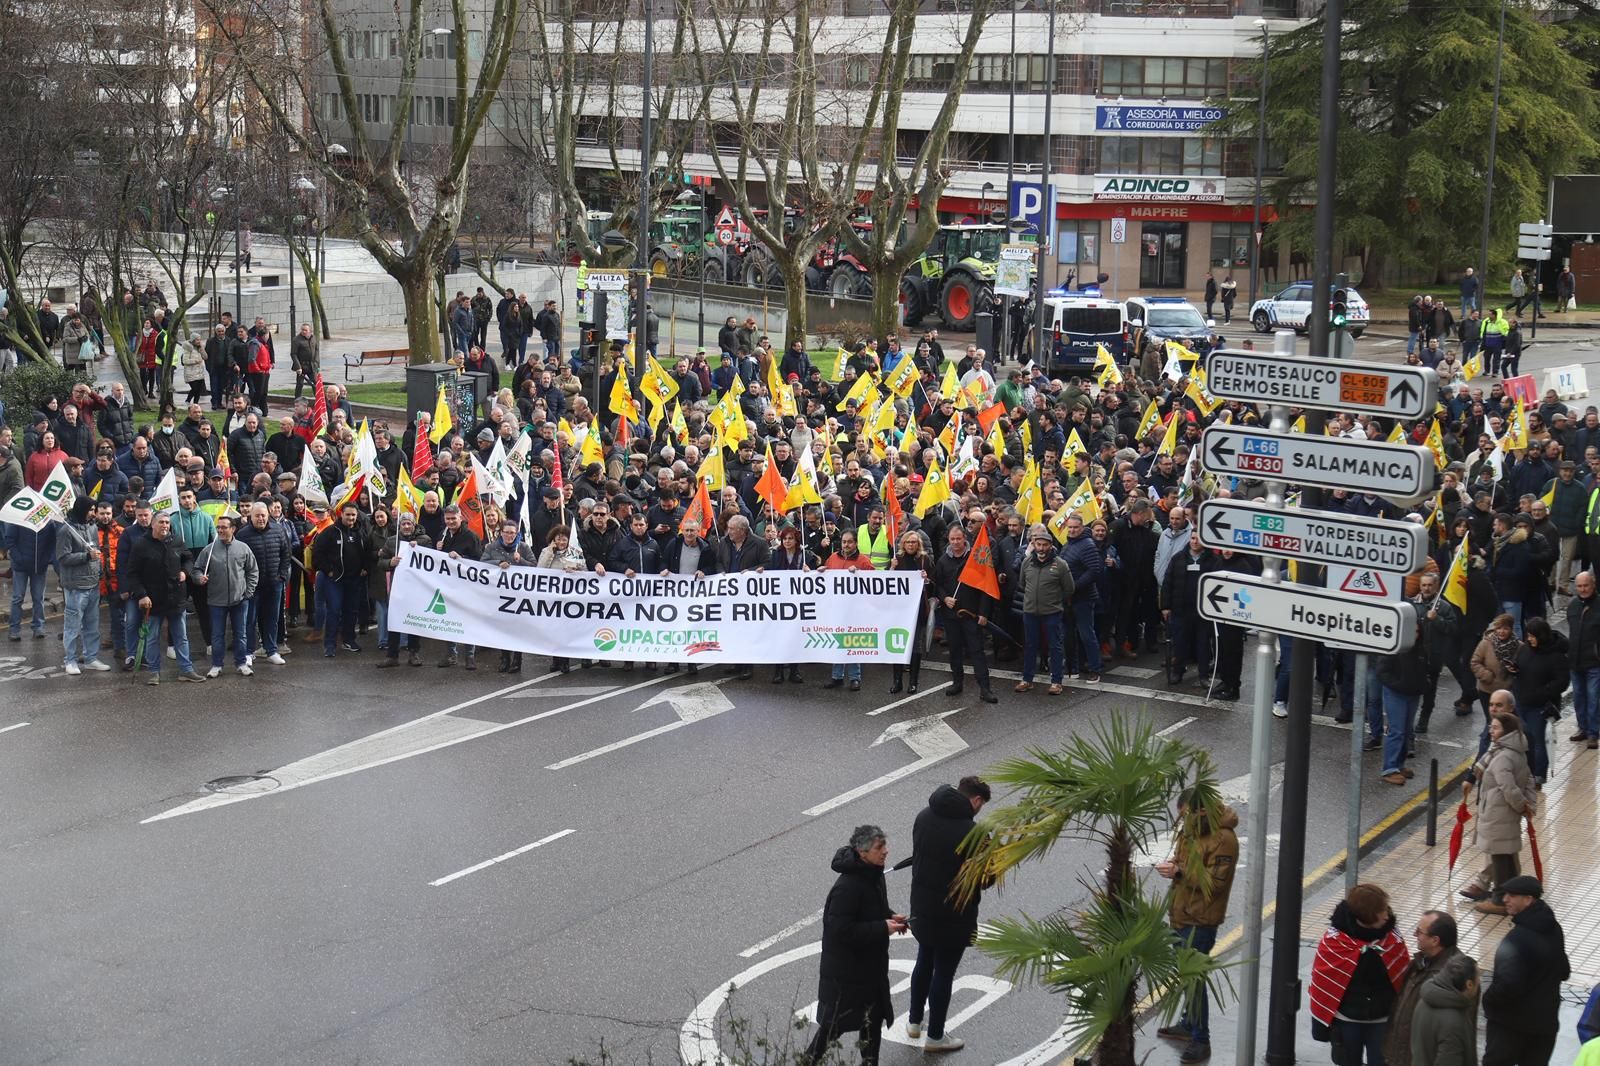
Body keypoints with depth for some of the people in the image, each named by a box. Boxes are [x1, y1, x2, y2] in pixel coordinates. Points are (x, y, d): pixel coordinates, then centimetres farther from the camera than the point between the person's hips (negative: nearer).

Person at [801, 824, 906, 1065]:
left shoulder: (874, 874, 0)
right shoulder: (847, 887, -30)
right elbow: (841, 930, -29)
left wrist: (890, 916, -3)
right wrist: (882, 928, -25)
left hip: (872, 965, 9)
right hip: (845, 970, -9)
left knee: (873, 1019, 19)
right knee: (834, 1023, 6)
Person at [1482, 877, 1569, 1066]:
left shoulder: (1517, 939, -25)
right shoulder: (1554, 930, 3)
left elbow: (1507, 985, -29)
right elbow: (1564, 972, 15)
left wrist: (1489, 999, -12)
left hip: (1511, 1022, -7)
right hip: (1545, 1020, 7)